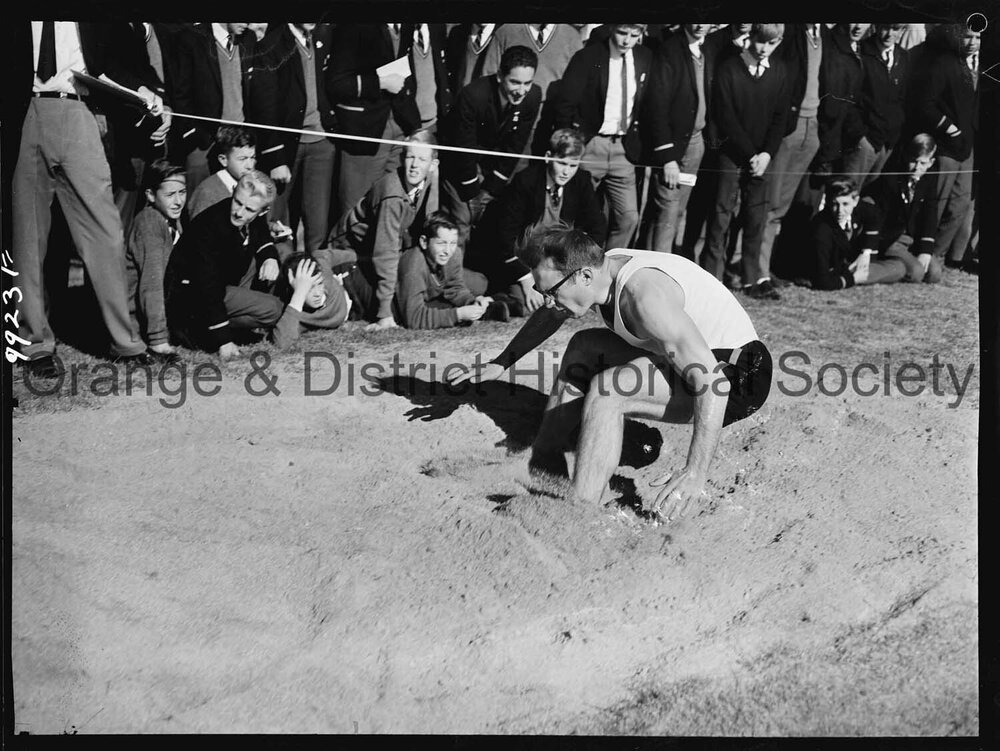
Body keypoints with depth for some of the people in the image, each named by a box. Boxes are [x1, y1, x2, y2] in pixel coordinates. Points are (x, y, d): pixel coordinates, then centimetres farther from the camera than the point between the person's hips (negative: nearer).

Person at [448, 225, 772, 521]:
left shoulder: (644, 294, -31)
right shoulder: (601, 266, -3)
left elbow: (711, 381, -37)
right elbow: (548, 317, 19)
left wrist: (695, 473, -41)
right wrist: (501, 364, 22)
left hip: (735, 377, -10)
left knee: (606, 391, -28)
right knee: (584, 346, 15)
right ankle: (544, 463, 18)